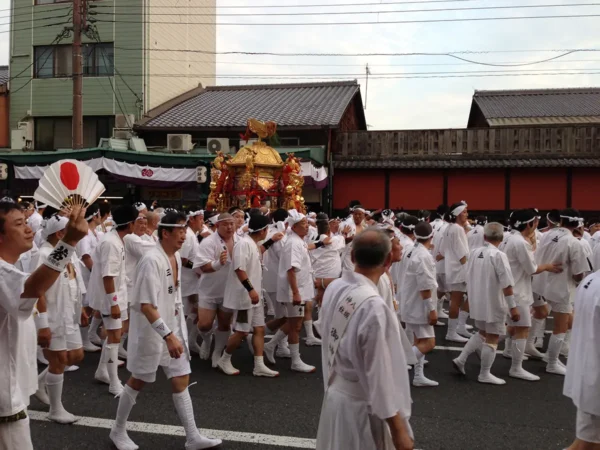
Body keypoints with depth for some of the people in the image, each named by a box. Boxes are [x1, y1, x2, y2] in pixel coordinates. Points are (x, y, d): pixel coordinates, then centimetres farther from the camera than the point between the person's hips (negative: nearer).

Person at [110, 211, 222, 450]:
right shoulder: (151, 261, -24)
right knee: (138, 381, 10)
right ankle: (118, 430, 32)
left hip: (173, 327, 8)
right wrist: (168, 336, -32)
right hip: (151, 330, -7)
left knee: (181, 380, 8)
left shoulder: (176, 256, 3)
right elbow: (146, 306, -28)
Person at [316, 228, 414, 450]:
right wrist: (399, 431, -14)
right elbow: (380, 375, -23)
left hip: (335, 394, 7)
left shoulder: (334, 288, -6)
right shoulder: (373, 306, -29)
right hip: (360, 405, -7)